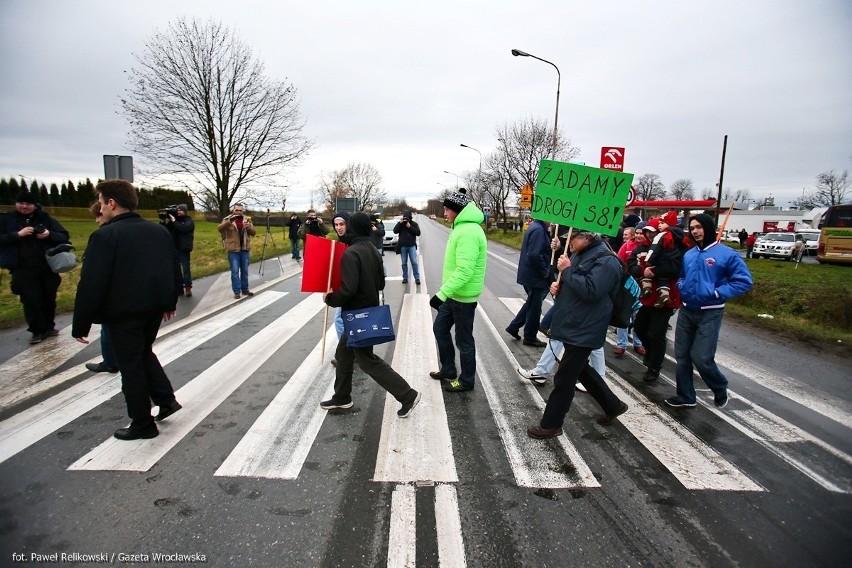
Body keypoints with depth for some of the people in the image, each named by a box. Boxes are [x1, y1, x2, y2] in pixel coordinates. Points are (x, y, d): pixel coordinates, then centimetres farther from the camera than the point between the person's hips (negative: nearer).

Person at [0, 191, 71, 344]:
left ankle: (49, 327, 27)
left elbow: (64, 236, 3)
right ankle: (38, 331, 11)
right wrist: (17, 234, -18)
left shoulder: (46, 218, 5)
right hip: (23, 269, -1)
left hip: (48, 267, 2)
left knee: (49, 298, 10)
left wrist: (49, 234, -16)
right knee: (31, 300, -1)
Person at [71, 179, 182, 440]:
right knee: (144, 353, 26)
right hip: (155, 307, 7)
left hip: (124, 312, -7)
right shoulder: (160, 231, 6)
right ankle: (166, 399, 20)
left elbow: (91, 284, -18)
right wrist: (170, 303, 25)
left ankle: (143, 425, 16)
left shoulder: (105, 236, -15)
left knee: (131, 366, 6)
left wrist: (81, 324, -10)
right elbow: (175, 270, 13)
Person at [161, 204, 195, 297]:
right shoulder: (173, 219, 12)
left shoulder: (189, 221, -1)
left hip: (184, 249, -5)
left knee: (186, 268, -4)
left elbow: (183, 229, -20)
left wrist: (174, 221, -18)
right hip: (174, 248, 5)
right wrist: (164, 222, -7)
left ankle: (188, 288, 0)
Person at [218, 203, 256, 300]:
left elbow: (253, 233, 3)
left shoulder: (247, 219, 7)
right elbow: (220, 229, -17)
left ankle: (245, 289, 22)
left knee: (244, 271, 11)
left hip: (245, 249, 3)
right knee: (235, 271, -2)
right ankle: (236, 291, 4)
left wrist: (248, 227, -18)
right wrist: (229, 221, -31)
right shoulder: (227, 219, -1)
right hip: (233, 250, -3)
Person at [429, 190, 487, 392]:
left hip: (463, 296, -10)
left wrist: (441, 294, -30)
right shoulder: (463, 228, 11)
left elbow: (464, 271, -30)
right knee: (440, 328, 20)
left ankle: (467, 380, 21)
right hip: (454, 294, 10)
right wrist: (444, 293, 21)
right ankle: (448, 370, 35)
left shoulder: (468, 232, -23)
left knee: (464, 340, 4)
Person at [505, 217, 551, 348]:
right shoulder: (539, 230, -21)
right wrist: (545, 272, -18)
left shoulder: (536, 227, 11)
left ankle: (513, 327, 27)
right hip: (535, 276, -10)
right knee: (534, 307, 4)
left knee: (531, 304, 23)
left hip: (530, 274, 10)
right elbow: (535, 255, -28)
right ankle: (530, 337, 18)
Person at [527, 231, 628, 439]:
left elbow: (591, 291, -29)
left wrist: (567, 270, -21)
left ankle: (550, 424, 13)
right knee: (581, 370, 23)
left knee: (564, 379, -1)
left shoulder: (606, 261, -18)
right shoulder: (581, 254, 11)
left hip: (584, 331, -10)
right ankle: (613, 406, 40)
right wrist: (558, 285, 1)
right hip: (574, 326, 10)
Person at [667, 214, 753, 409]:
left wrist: (717, 293, -18)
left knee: (701, 358, -6)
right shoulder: (688, 254, 10)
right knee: (682, 355, 10)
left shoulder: (726, 254, -11)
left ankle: (720, 389, 24)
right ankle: (685, 396, 24)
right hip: (686, 311, 6)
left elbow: (744, 281, -11)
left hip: (710, 314, -6)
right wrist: (681, 287, 4)